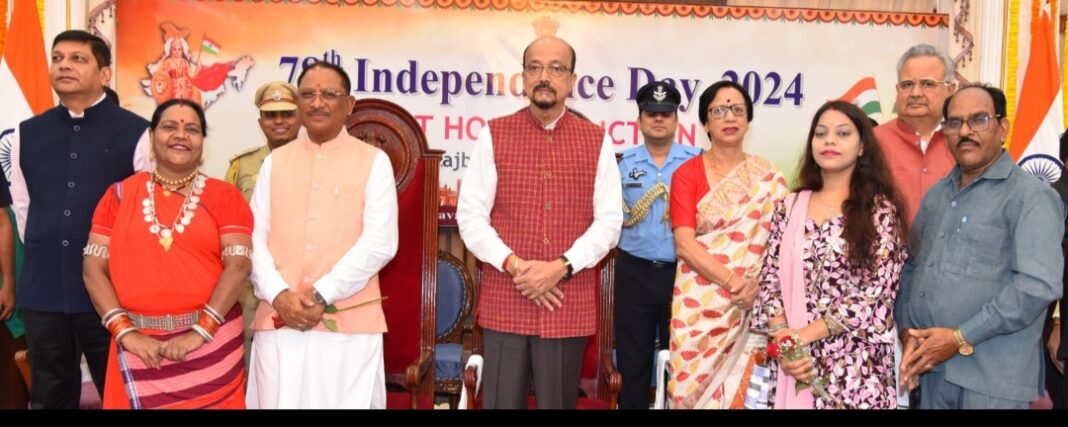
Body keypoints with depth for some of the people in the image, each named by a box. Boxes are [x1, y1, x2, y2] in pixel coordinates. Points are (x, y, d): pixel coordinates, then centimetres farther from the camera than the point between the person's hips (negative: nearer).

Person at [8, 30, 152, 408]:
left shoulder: (135, 133, -7)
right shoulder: (26, 134, 8)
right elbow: (22, 206, 17)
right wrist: (45, 253, 17)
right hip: (42, 290, 5)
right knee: (49, 396, 16)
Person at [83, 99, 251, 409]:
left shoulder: (223, 195, 2)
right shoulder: (121, 194, 7)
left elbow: (238, 265, -8)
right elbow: (94, 267, 2)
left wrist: (201, 331, -15)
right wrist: (125, 332, -8)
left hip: (210, 342, -1)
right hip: (139, 347, 1)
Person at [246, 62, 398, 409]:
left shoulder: (374, 162, 2)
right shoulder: (275, 162, 13)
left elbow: (380, 243, -7)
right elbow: (254, 238, 7)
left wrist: (321, 295, -13)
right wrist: (279, 295, -9)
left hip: (350, 324, -2)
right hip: (278, 320, 3)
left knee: (345, 402, 3)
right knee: (278, 402, 7)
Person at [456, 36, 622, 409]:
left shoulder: (597, 141, 5)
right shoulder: (493, 136, 4)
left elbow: (609, 221, 1)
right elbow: (470, 216, -1)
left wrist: (561, 267, -12)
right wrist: (514, 265, -13)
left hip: (570, 305, 1)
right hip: (504, 301, 0)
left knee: (559, 402, 10)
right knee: (501, 402, 5)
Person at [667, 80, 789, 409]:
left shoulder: (770, 178, 7)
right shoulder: (687, 173, 1)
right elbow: (684, 244, -8)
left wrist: (756, 283, -18)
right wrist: (734, 281, -17)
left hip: (753, 303, 1)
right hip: (700, 303, -1)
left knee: (742, 387, 2)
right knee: (698, 384, 1)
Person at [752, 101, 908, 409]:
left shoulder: (881, 210, -4)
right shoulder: (790, 208, 7)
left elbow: (876, 292, -11)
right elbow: (770, 280, 4)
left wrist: (802, 336, -14)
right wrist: (784, 339, -11)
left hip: (854, 365, -3)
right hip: (792, 360, 3)